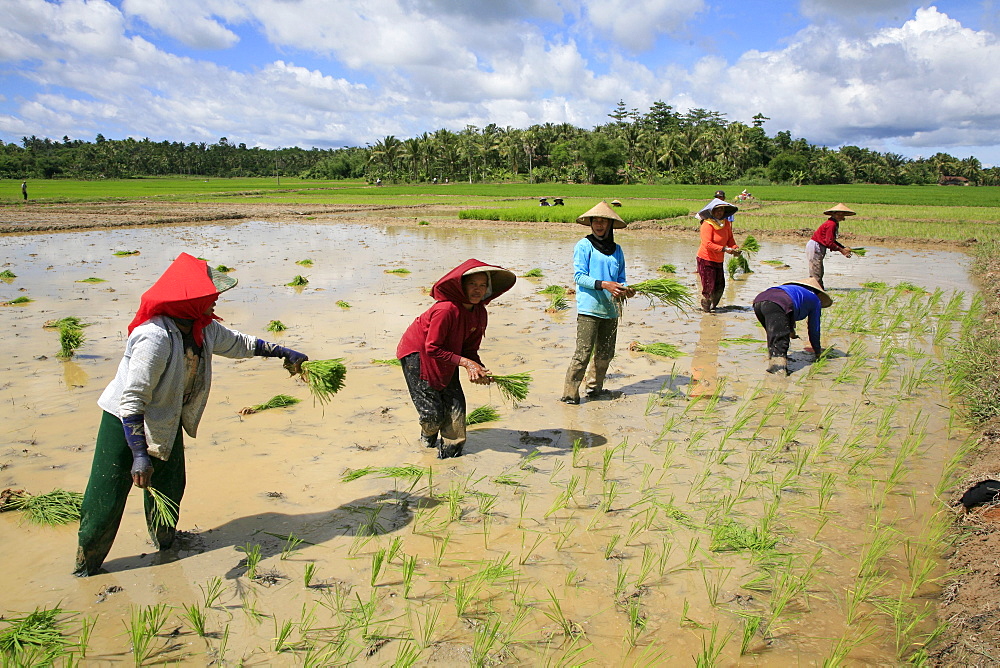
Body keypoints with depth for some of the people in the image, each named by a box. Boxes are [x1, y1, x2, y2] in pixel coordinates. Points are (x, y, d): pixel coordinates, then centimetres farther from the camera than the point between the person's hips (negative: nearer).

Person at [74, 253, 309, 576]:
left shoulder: (204, 328, -9)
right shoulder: (155, 338, -35)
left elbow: (238, 343, 12)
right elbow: (132, 402, -33)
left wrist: (284, 353, 15)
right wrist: (139, 456, -34)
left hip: (166, 423, 7)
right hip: (124, 424, -7)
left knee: (169, 488, 20)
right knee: (106, 499, 2)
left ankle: (164, 542, 44)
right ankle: (86, 564, 23)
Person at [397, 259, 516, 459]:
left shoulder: (479, 313, -9)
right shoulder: (446, 309, -34)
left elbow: (470, 348, -1)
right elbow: (432, 349, -30)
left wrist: (477, 368, -21)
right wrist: (465, 362, -32)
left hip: (444, 355, 7)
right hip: (416, 353, -7)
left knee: (455, 403, -1)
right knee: (433, 412, -4)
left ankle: (450, 452, 13)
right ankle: (428, 437, 30)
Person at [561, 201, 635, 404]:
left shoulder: (616, 250, 15)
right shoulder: (584, 246, -1)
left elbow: (621, 278, 17)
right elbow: (579, 276, -8)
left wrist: (624, 289, -6)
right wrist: (603, 285, -19)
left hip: (610, 309, 6)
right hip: (589, 307, -6)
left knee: (605, 353, 12)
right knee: (583, 353, -8)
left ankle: (595, 388, 29)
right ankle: (570, 393, -1)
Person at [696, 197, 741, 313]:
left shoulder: (726, 223, 6)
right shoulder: (707, 225, -18)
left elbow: (730, 239, 12)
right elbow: (707, 244, -26)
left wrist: (735, 248, -9)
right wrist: (725, 249, -29)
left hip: (718, 260, 8)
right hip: (706, 260, -7)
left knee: (720, 287, 11)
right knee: (709, 287, -6)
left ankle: (712, 306, 28)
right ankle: (705, 309, 9)